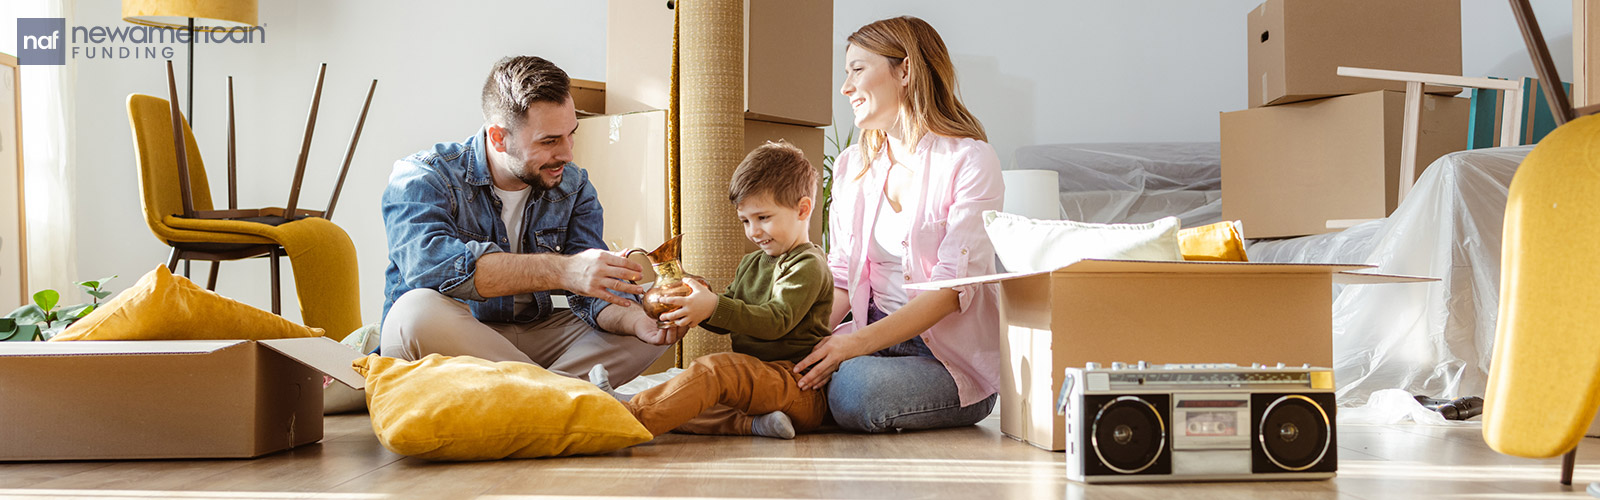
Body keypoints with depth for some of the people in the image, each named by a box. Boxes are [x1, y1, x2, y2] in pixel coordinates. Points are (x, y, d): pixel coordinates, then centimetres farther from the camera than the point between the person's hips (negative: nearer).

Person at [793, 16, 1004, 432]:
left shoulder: (970, 161, -6)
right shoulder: (851, 166, 15)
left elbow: (952, 288, -15)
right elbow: (842, 277, 13)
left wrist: (858, 342, -26)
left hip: (954, 355, -4)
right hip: (876, 338, 5)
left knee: (856, 390, -35)